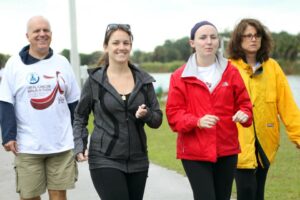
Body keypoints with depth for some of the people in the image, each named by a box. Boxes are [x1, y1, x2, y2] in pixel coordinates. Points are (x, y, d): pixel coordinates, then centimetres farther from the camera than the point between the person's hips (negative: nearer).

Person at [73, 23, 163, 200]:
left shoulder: (143, 80, 5)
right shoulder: (95, 80, -2)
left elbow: (158, 120, 7)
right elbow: (80, 117, 7)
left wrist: (146, 114, -14)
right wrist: (80, 146, -6)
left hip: (138, 161, 4)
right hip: (105, 160, -4)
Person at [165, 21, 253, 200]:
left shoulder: (231, 72, 6)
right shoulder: (180, 76, -2)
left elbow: (244, 103, 10)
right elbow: (173, 113, -4)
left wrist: (244, 114, -15)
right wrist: (197, 121, -22)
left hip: (227, 150, 3)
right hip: (194, 152, -3)